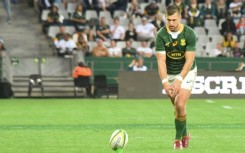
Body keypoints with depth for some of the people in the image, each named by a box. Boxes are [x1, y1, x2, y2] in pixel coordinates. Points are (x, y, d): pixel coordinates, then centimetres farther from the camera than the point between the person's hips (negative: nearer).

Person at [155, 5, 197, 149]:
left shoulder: (189, 34, -18)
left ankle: (178, 139, -1)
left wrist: (179, 80, -30)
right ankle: (185, 135, 31)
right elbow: (161, 60, -19)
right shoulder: (161, 35, -15)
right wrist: (165, 82, -31)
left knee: (180, 105, -17)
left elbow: (189, 60, -20)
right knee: (177, 107, 7)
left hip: (187, 72, -2)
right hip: (170, 74, 2)